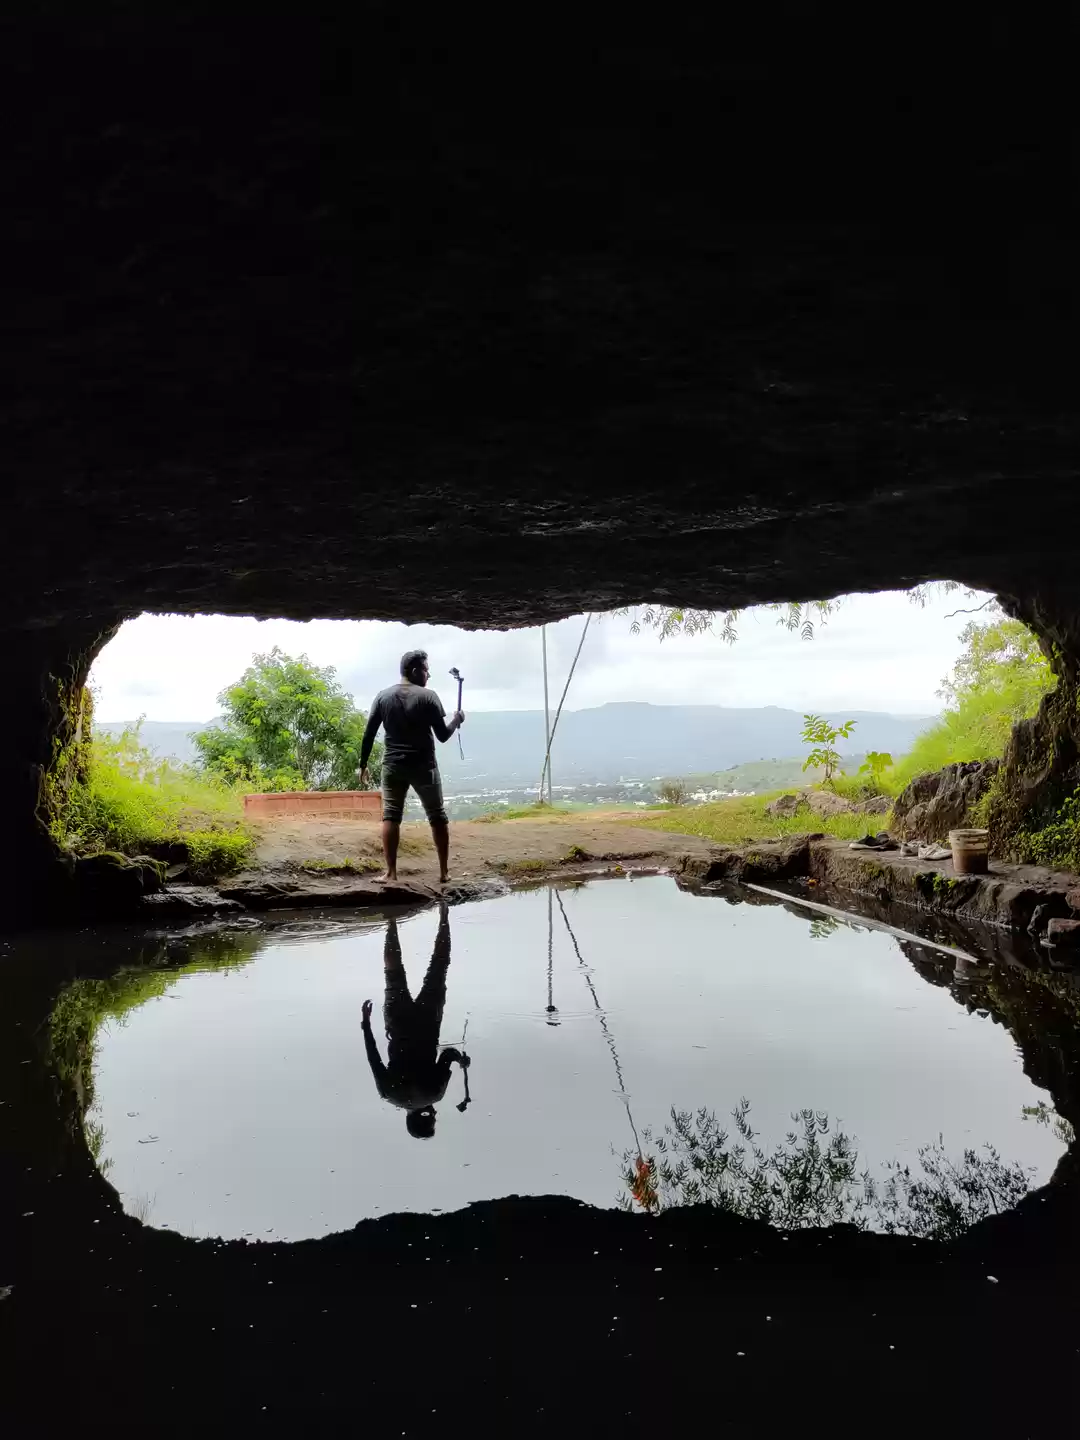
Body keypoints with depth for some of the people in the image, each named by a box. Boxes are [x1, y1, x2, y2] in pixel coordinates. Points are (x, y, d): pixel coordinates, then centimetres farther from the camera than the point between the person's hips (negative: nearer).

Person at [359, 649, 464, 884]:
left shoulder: (383, 697, 4)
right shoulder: (428, 696, -7)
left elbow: (368, 735, 2)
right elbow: (443, 735, -6)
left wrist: (363, 765, 10)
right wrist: (456, 721, 13)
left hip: (393, 766, 2)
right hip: (423, 766, -2)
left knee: (390, 816, 6)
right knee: (438, 817, 9)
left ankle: (391, 872, 1)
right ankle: (444, 872, 11)